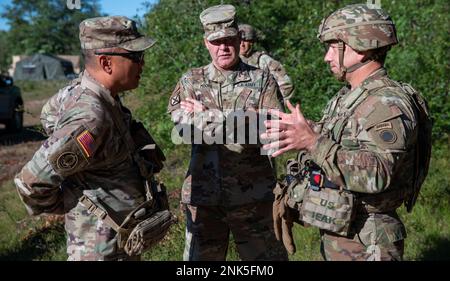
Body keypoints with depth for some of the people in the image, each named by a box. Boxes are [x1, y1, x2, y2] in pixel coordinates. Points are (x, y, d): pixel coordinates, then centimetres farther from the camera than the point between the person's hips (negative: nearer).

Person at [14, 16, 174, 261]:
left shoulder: (80, 88, -4)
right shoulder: (90, 119, -31)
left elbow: (49, 116, 17)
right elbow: (30, 182, -25)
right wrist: (67, 207, -6)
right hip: (103, 247, -9)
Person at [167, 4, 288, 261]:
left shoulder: (263, 81, -1)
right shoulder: (191, 82, 3)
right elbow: (183, 129, -11)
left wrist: (208, 116, -15)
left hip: (252, 197, -1)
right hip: (203, 196, 1)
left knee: (267, 256, 13)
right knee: (200, 256, 15)